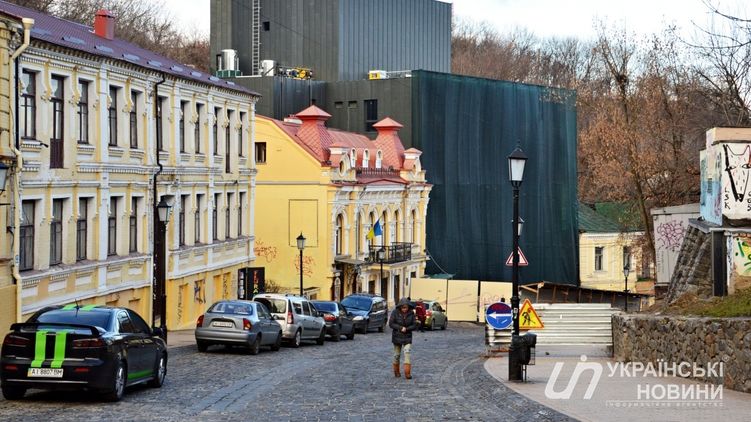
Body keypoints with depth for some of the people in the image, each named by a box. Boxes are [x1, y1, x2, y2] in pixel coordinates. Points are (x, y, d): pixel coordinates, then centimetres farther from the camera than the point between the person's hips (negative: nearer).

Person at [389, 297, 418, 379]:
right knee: (397, 355, 9)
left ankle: (407, 373, -20)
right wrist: (401, 328, -21)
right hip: (397, 337, 0)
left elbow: (414, 326, -4)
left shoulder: (411, 313, -5)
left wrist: (406, 329, -19)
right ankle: (396, 372, 27)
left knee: (407, 353, -16)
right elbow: (391, 324, -12)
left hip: (407, 338, 0)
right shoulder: (395, 312, -9)